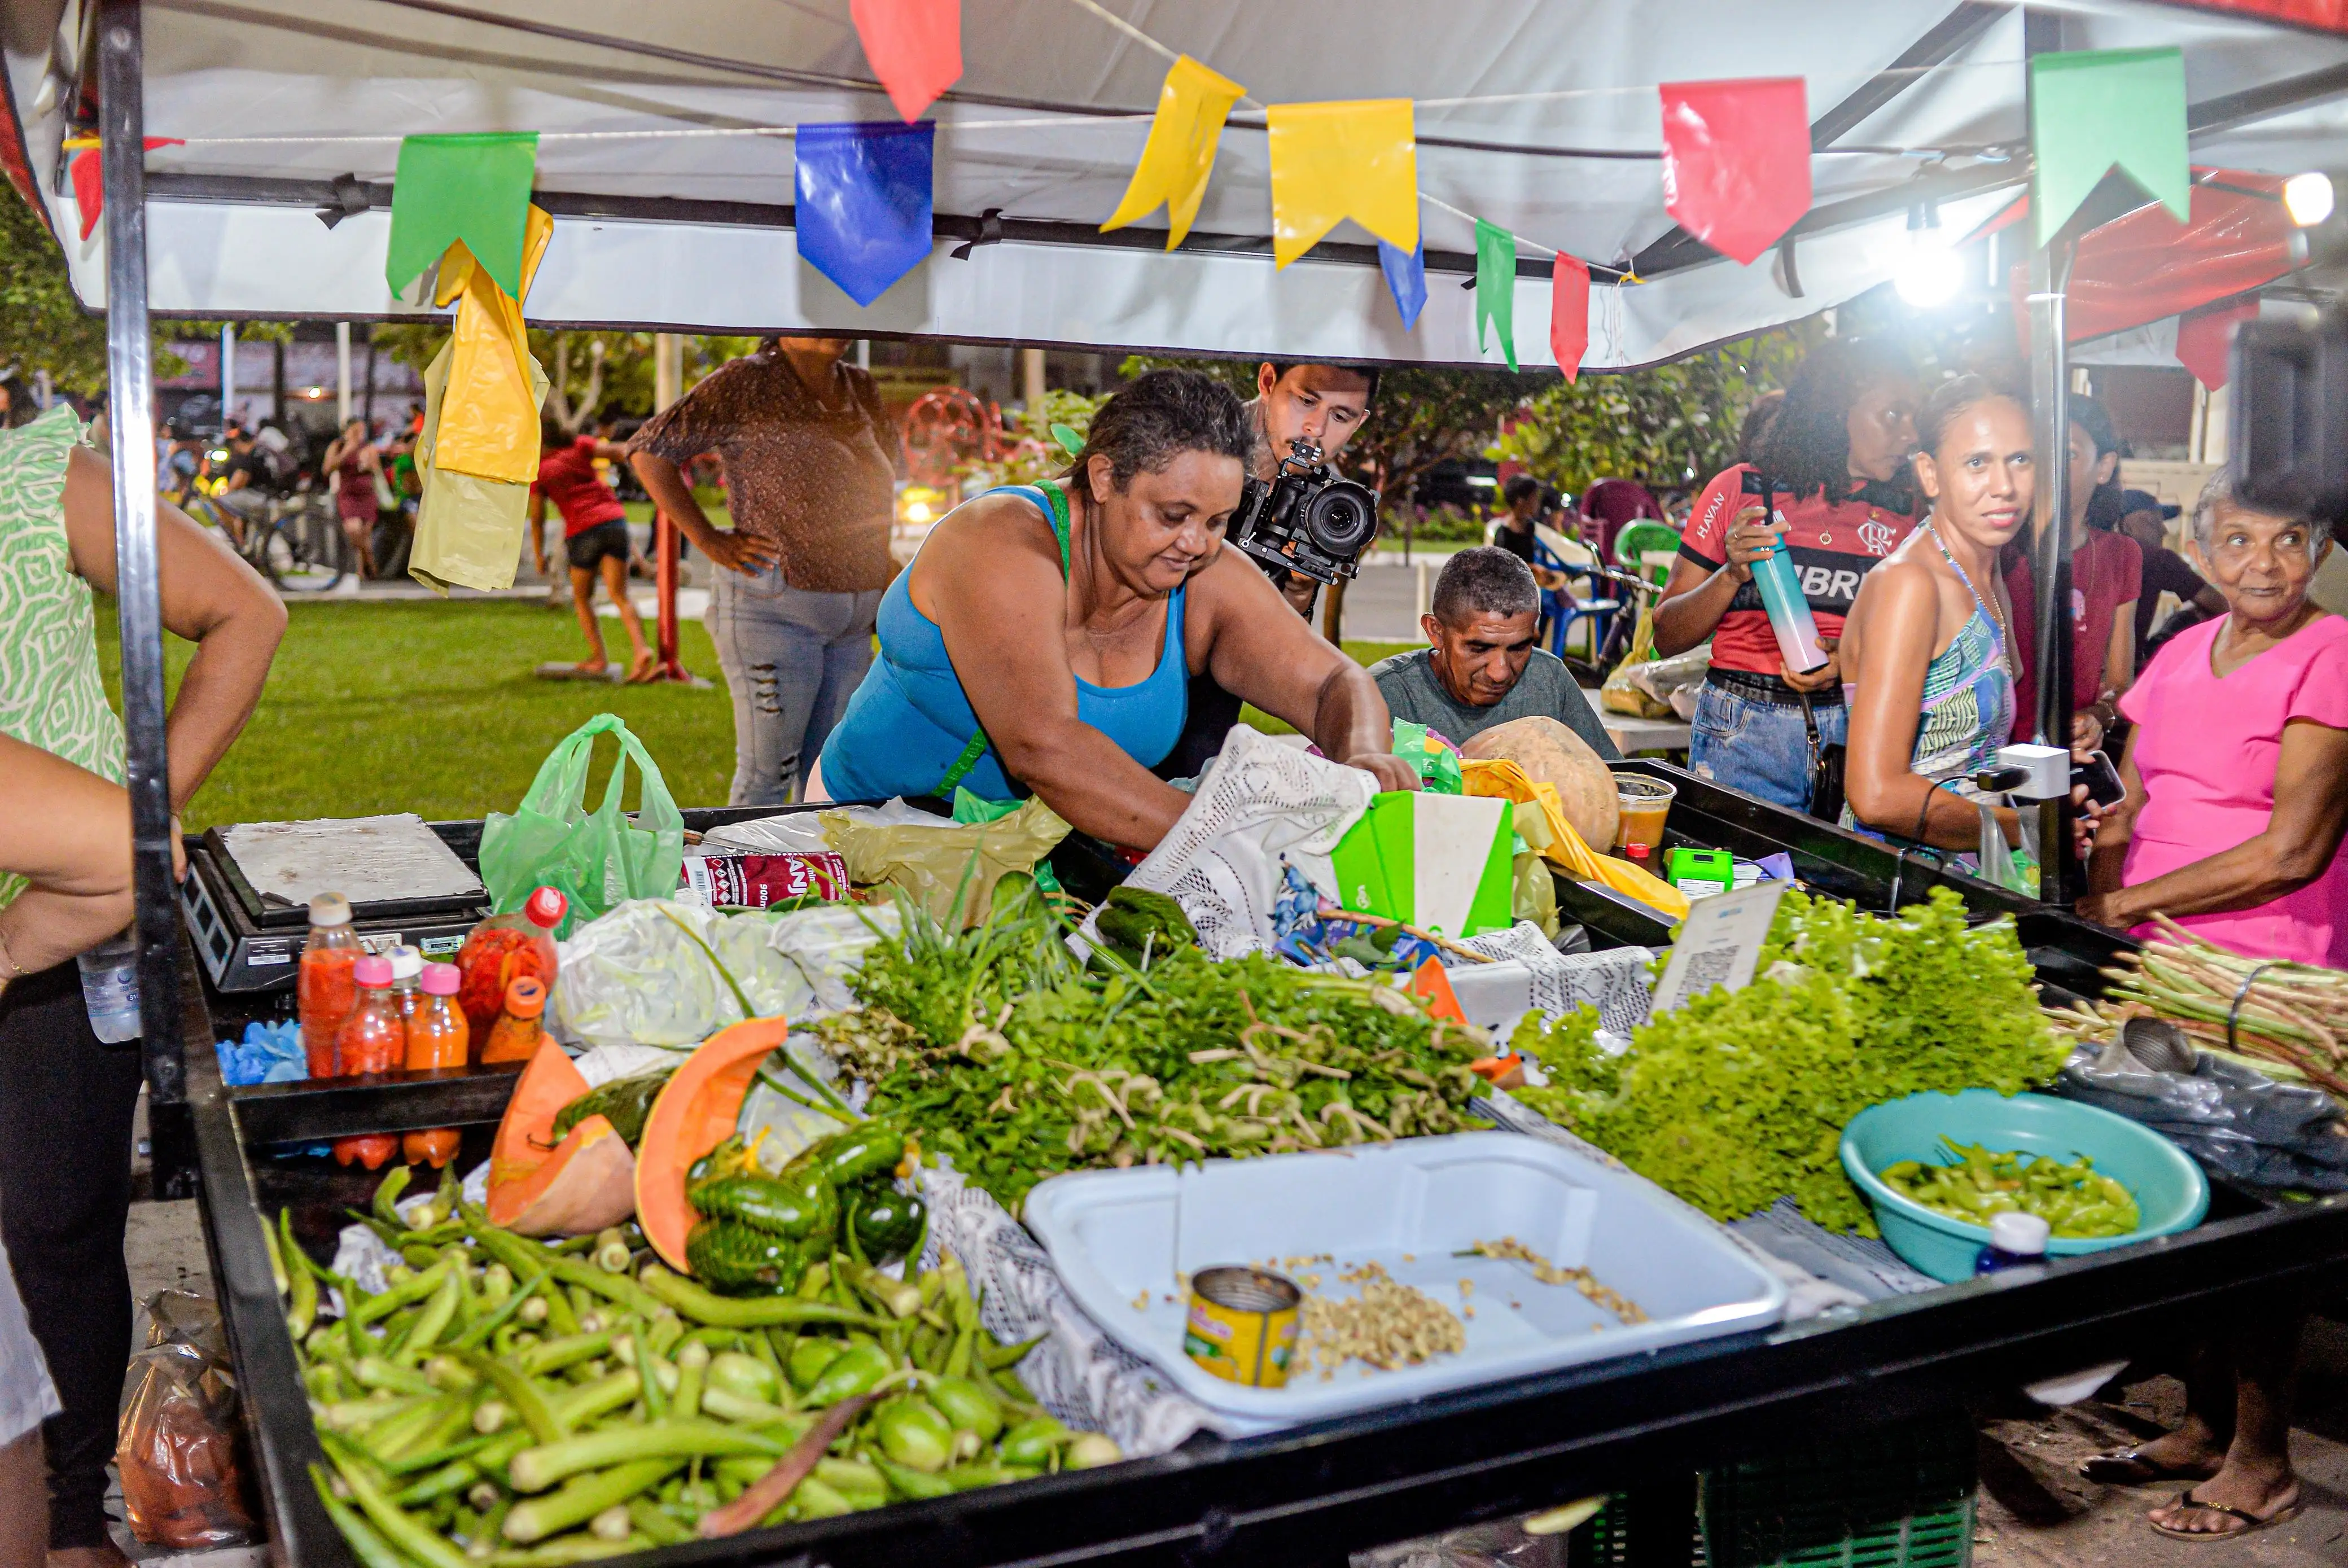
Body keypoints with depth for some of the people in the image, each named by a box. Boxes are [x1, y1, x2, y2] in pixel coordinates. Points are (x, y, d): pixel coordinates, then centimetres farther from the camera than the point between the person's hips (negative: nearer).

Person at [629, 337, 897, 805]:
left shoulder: (863, 391, 12)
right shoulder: (746, 384, -6)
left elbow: (885, 467, 30)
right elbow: (649, 450, -6)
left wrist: (881, 557, 16)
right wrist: (708, 541, -9)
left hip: (853, 621, 6)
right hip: (773, 608, -6)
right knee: (769, 771, -4)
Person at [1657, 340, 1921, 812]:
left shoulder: (1902, 511, 9)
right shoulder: (1742, 489, 2)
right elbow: (1667, 638, 3)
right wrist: (1732, 575, -13)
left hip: (1857, 732, 2)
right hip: (1743, 735, -2)